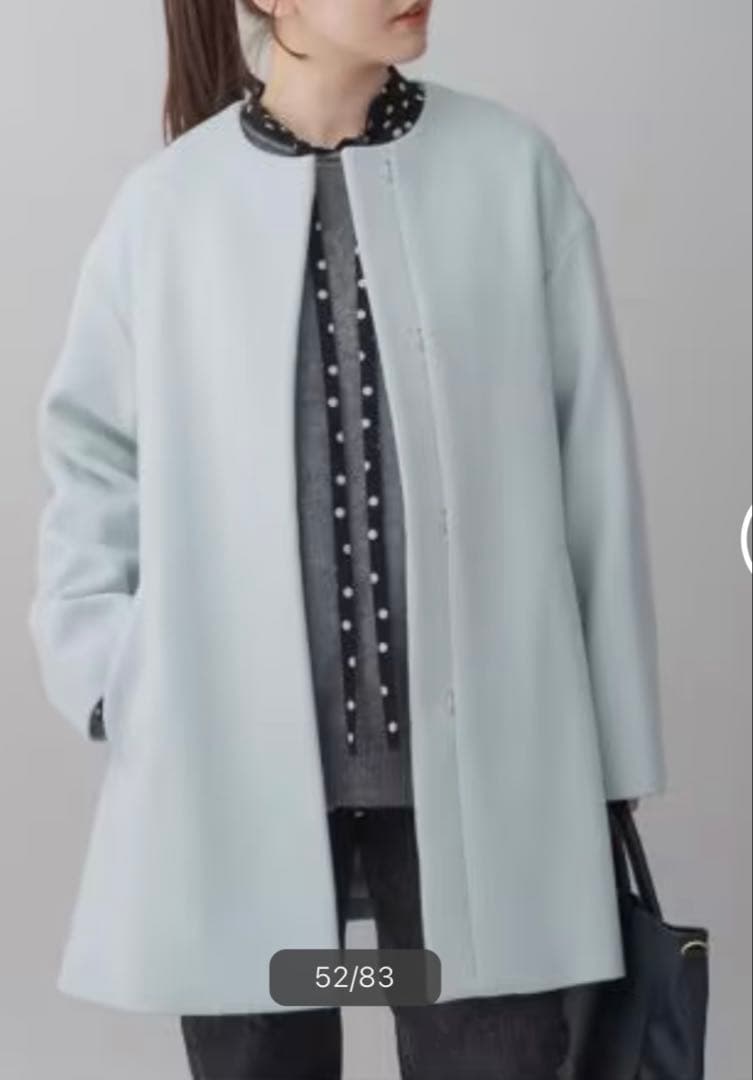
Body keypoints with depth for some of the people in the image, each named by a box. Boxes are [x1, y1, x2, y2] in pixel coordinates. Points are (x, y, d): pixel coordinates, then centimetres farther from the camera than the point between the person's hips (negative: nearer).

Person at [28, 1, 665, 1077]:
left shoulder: (513, 169, -1)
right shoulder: (166, 205, 0)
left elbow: (591, 462, 2)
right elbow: (95, 455, 10)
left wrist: (610, 741, 3)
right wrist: (107, 666, -2)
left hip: (477, 752, 0)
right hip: (235, 760, 1)